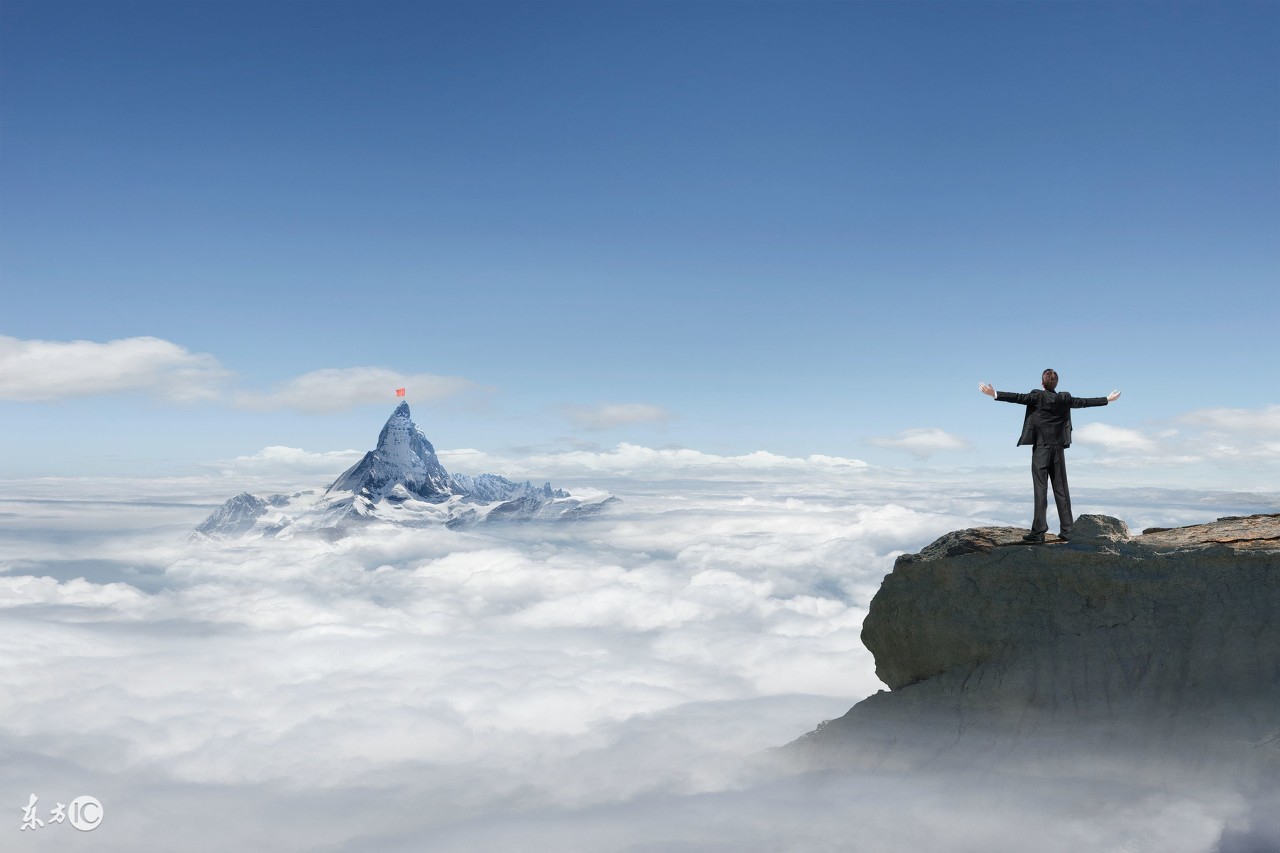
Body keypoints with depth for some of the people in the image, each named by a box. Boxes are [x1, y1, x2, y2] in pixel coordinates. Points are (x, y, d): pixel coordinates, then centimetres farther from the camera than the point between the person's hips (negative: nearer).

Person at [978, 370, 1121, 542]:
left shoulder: (1037, 396, -7)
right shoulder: (1065, 399, 5)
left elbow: (1019, 398, -20)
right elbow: (1084, 402, 16)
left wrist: (995, 394, -25)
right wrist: (1107, 399, 30)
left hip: (1041, 450, -4)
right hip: (1058, 450, 4)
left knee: (1040, 489, -6)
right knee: (1061, 489, 8)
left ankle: (1038, 531, -10)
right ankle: (1067, 530, 10)